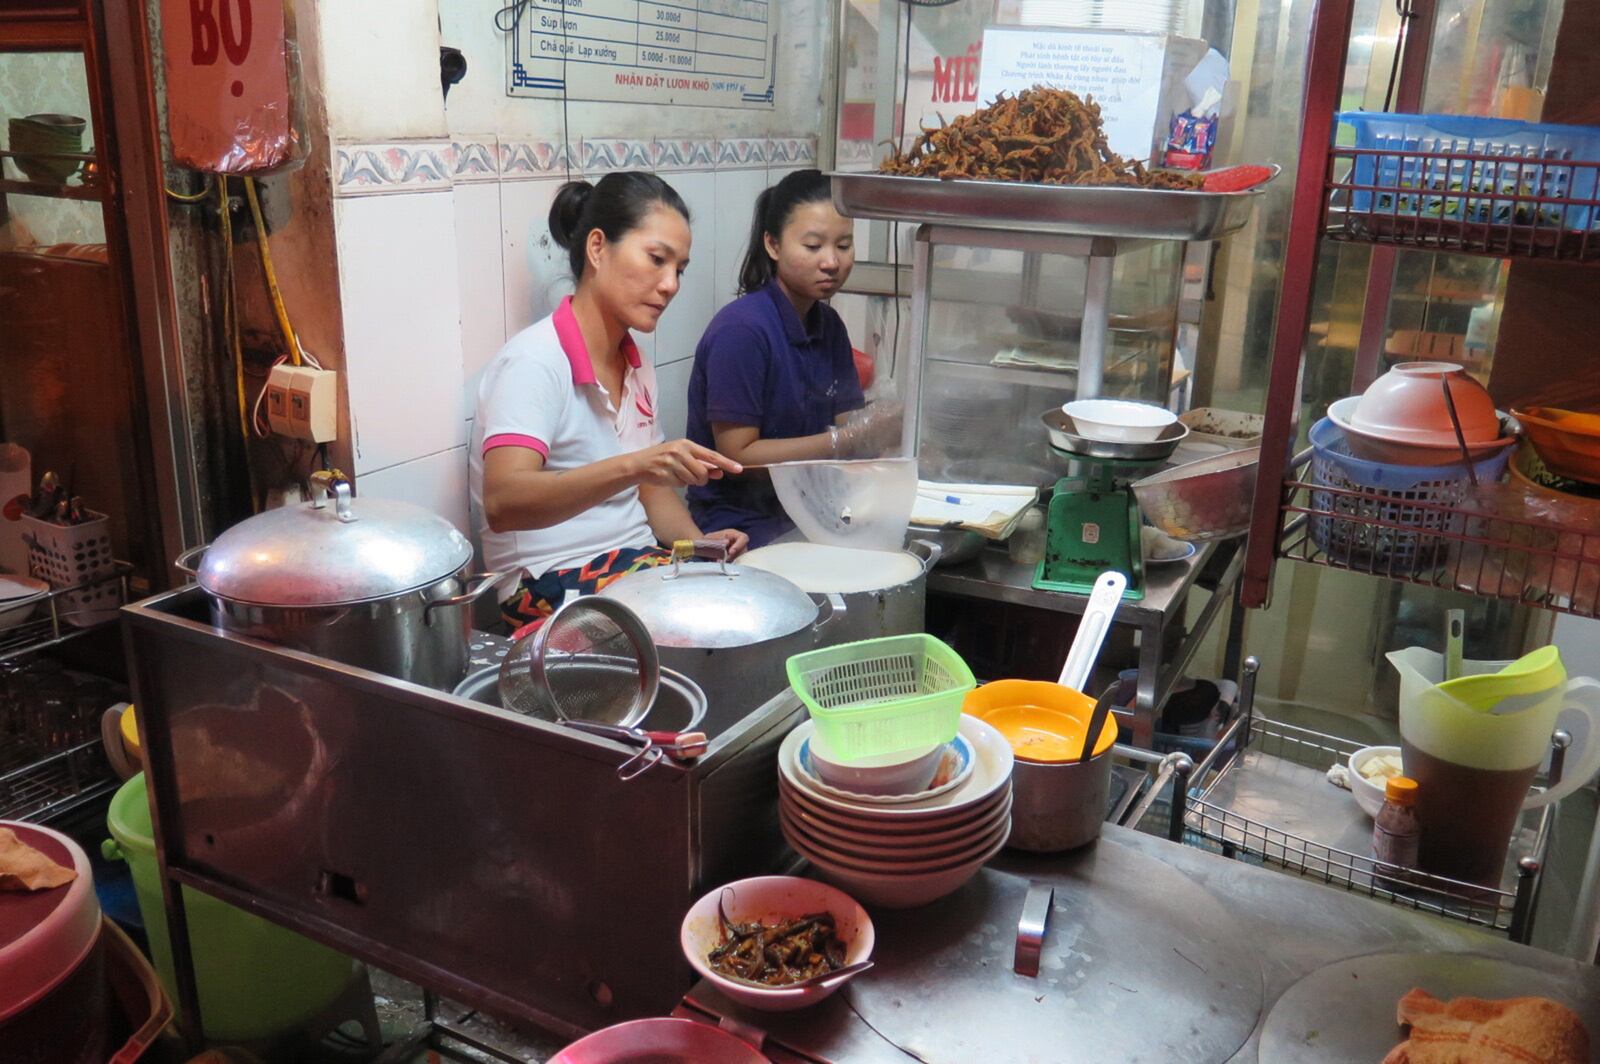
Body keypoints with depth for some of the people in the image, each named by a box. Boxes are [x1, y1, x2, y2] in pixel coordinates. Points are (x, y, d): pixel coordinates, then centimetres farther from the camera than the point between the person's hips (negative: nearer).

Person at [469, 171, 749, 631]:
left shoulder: (636, 367, 11)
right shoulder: (534, 361, -14)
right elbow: (502, 504, -29)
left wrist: (700, 542, -2)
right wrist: (631, 466, -42)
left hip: (636, 562, 8)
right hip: (551, 587, -8)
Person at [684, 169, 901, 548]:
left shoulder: (829, 325, 9)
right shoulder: (741, 328, -16)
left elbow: (846, 427, 7)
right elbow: (737, 456, -17)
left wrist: (884, 428, -15)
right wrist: (850, 439, -21)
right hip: (740, 527, -7)